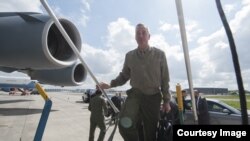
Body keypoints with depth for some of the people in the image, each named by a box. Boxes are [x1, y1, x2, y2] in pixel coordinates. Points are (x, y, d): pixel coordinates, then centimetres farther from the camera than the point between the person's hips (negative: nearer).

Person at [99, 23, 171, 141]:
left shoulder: (159, 54, 0)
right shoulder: (129, 56, 4)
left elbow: (165, 79, 3)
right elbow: (124, 76, 13)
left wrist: (166, 100, 2)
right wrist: (110, 84, -4)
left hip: (153, 97, 0)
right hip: (135, 94, 1)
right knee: (125, 125, -22)